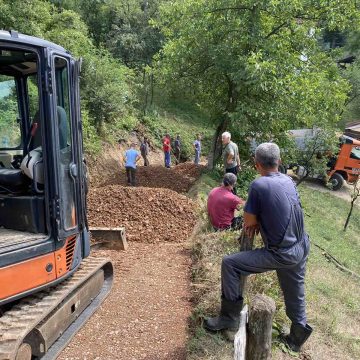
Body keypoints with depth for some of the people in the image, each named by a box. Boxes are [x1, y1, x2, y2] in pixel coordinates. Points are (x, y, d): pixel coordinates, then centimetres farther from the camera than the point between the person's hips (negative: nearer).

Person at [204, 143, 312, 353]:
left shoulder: (259, 185, -17)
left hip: (282, 254, -7)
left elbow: (249, 221, -9)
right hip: (302, 248, 7)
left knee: (229, 264, 0)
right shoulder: (289, 181, 3)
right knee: (295, 294, 23)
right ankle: (297, 338, 42)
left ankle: (230, 317, 10)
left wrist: (254, 221, 12)